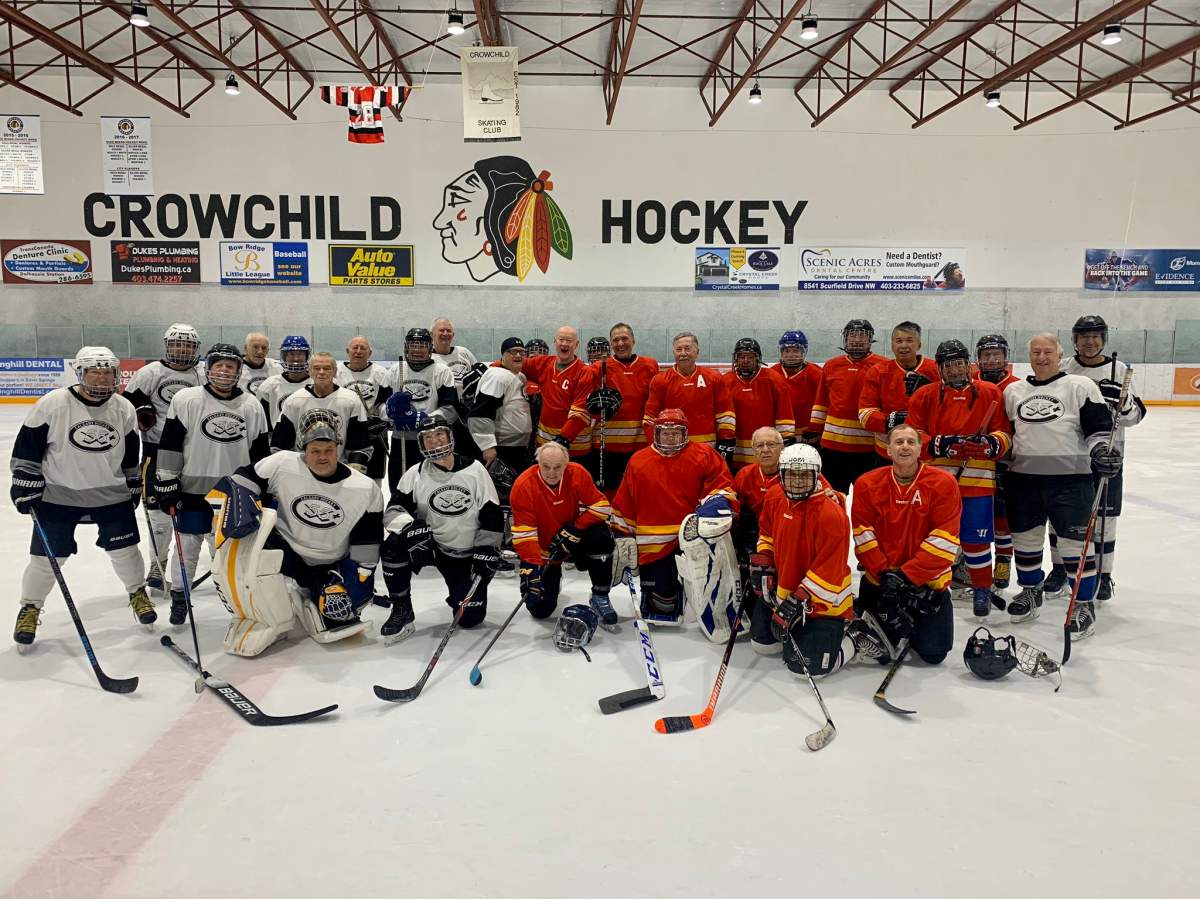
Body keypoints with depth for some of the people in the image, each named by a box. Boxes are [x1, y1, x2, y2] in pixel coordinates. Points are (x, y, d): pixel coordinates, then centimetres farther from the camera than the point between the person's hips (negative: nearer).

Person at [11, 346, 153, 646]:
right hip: (58, 495, -2)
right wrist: (25, 484, -8)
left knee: (124, 549, 7)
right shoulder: (52, 404, -14)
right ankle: (29, 608, 24)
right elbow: (27, 447, -7)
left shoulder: (124, 410, -2)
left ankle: (138, 593, 30)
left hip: (111, 494, 3)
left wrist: (134, 485, 14)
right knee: (47, 557, 3)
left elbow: (130, 453, 11)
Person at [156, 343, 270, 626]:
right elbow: (170, 445, -4)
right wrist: (166, 483, -7)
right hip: (194, 486, -2)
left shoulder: (252, 406, 2)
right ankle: (179, 596, 23)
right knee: (188, 544, 6)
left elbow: (261, 452, 7)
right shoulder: (186, 400, -6)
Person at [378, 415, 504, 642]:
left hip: (466, 555, -1)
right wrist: (412, 529, -32)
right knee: (394, 545, -30)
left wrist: (485, 553, -8)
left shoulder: (474, 469, -7)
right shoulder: (415, 474, -5)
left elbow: (492, 516, -4)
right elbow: (394, 510, -12)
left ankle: (461, 593, 28)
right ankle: (402, 611, -12)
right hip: (430, 546, 1)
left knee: (470, 617, -10)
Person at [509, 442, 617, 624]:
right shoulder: (524, 486, -24)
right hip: (542, 550, -1)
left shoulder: (578, 474, -18)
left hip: (574, 539, 1)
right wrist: (531, 566, -33)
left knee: (601, 537, -30)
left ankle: (600, 597, -11)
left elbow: (601, 506, -15)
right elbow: (523, 532, -25)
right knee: (540, 609, -7)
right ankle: (552, 575, 29)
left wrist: (574, 530, -24)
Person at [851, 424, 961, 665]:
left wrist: (907, 575, -18)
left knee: (933, 653, -4)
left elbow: (944, 539, -14)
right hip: (879, 578, 1)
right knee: (879, 651, -6)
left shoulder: (943, 483, -10)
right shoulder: (867, 484, -4)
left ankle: (913, 624, 29)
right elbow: (863, 534, -5)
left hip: (928, 580, 0)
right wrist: (884, 573, -15)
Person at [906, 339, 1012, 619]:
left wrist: (992, 443, -15)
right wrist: (939, 445, -15)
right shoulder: (925, 395, 6)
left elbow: (1005, 433, 6)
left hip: (977, 479, -1)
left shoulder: (990, 393, 7)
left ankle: (982, 588, 21)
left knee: (975, 539, 1)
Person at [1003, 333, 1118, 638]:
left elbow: (1098, 428, -3)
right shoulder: (1013, 391, 13)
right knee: (1025, 537, 12)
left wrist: (1102, 451, -19)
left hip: (1069, 477, -4)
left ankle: (1084, 605, 9)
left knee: (1074, 542, -3)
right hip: (1023, 476, 4)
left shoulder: (1080, 386, 0)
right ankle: (1031, 592, 32)